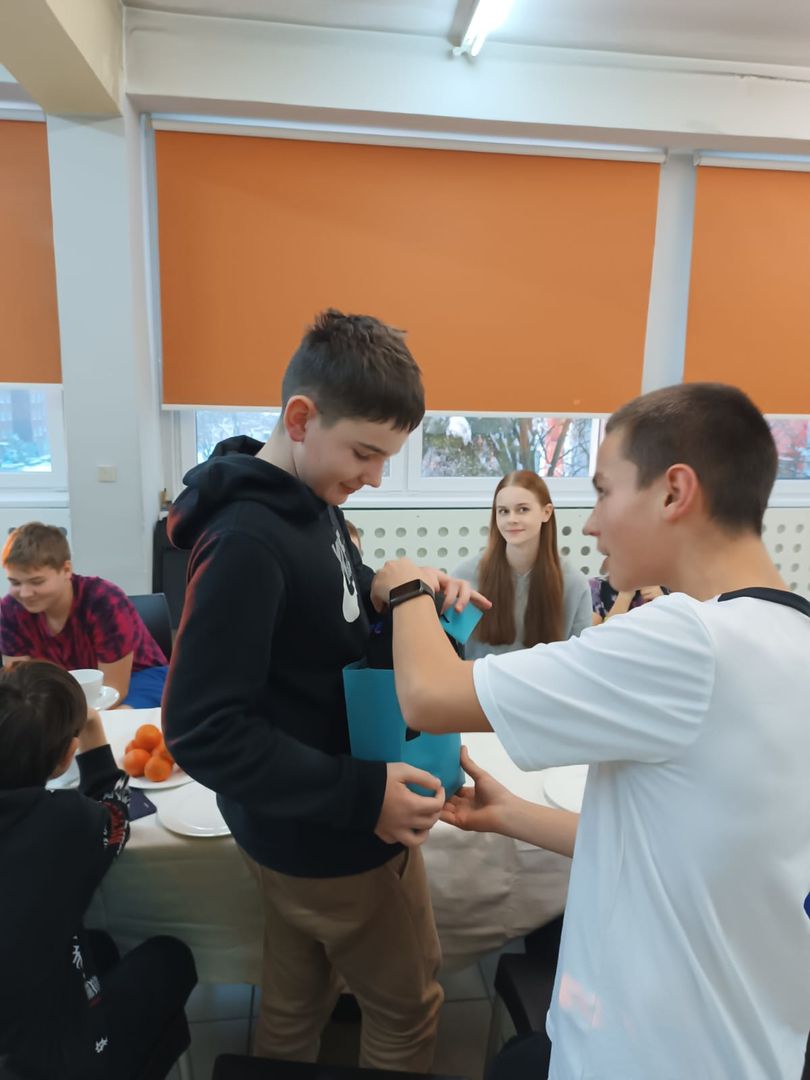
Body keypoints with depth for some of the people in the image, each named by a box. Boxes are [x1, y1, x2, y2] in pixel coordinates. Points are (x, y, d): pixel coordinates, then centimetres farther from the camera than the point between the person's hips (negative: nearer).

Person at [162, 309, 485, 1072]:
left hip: (300, 824, 8)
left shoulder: (309, 502, -1)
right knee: (407, 1012, 17)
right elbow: (200, 732, -28)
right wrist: (361, 798, -28)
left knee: (293, 1008, 27)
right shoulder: (246, 542, -28)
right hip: (326, 836, -8)